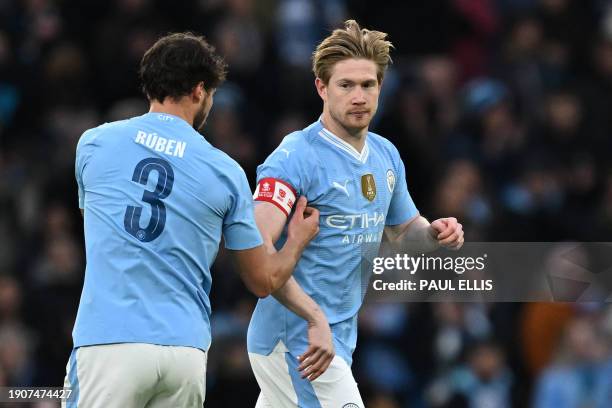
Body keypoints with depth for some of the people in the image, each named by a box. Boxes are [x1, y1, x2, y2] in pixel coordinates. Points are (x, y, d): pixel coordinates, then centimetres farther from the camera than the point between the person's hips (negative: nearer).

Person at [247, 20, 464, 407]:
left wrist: (436, 232, 3)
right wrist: (313, 317, -34)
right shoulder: (295, 158, -16)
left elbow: (403, 228, 26)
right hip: (296, 341, -8)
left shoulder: (386, 155, 10)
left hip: (339, 340, 8)